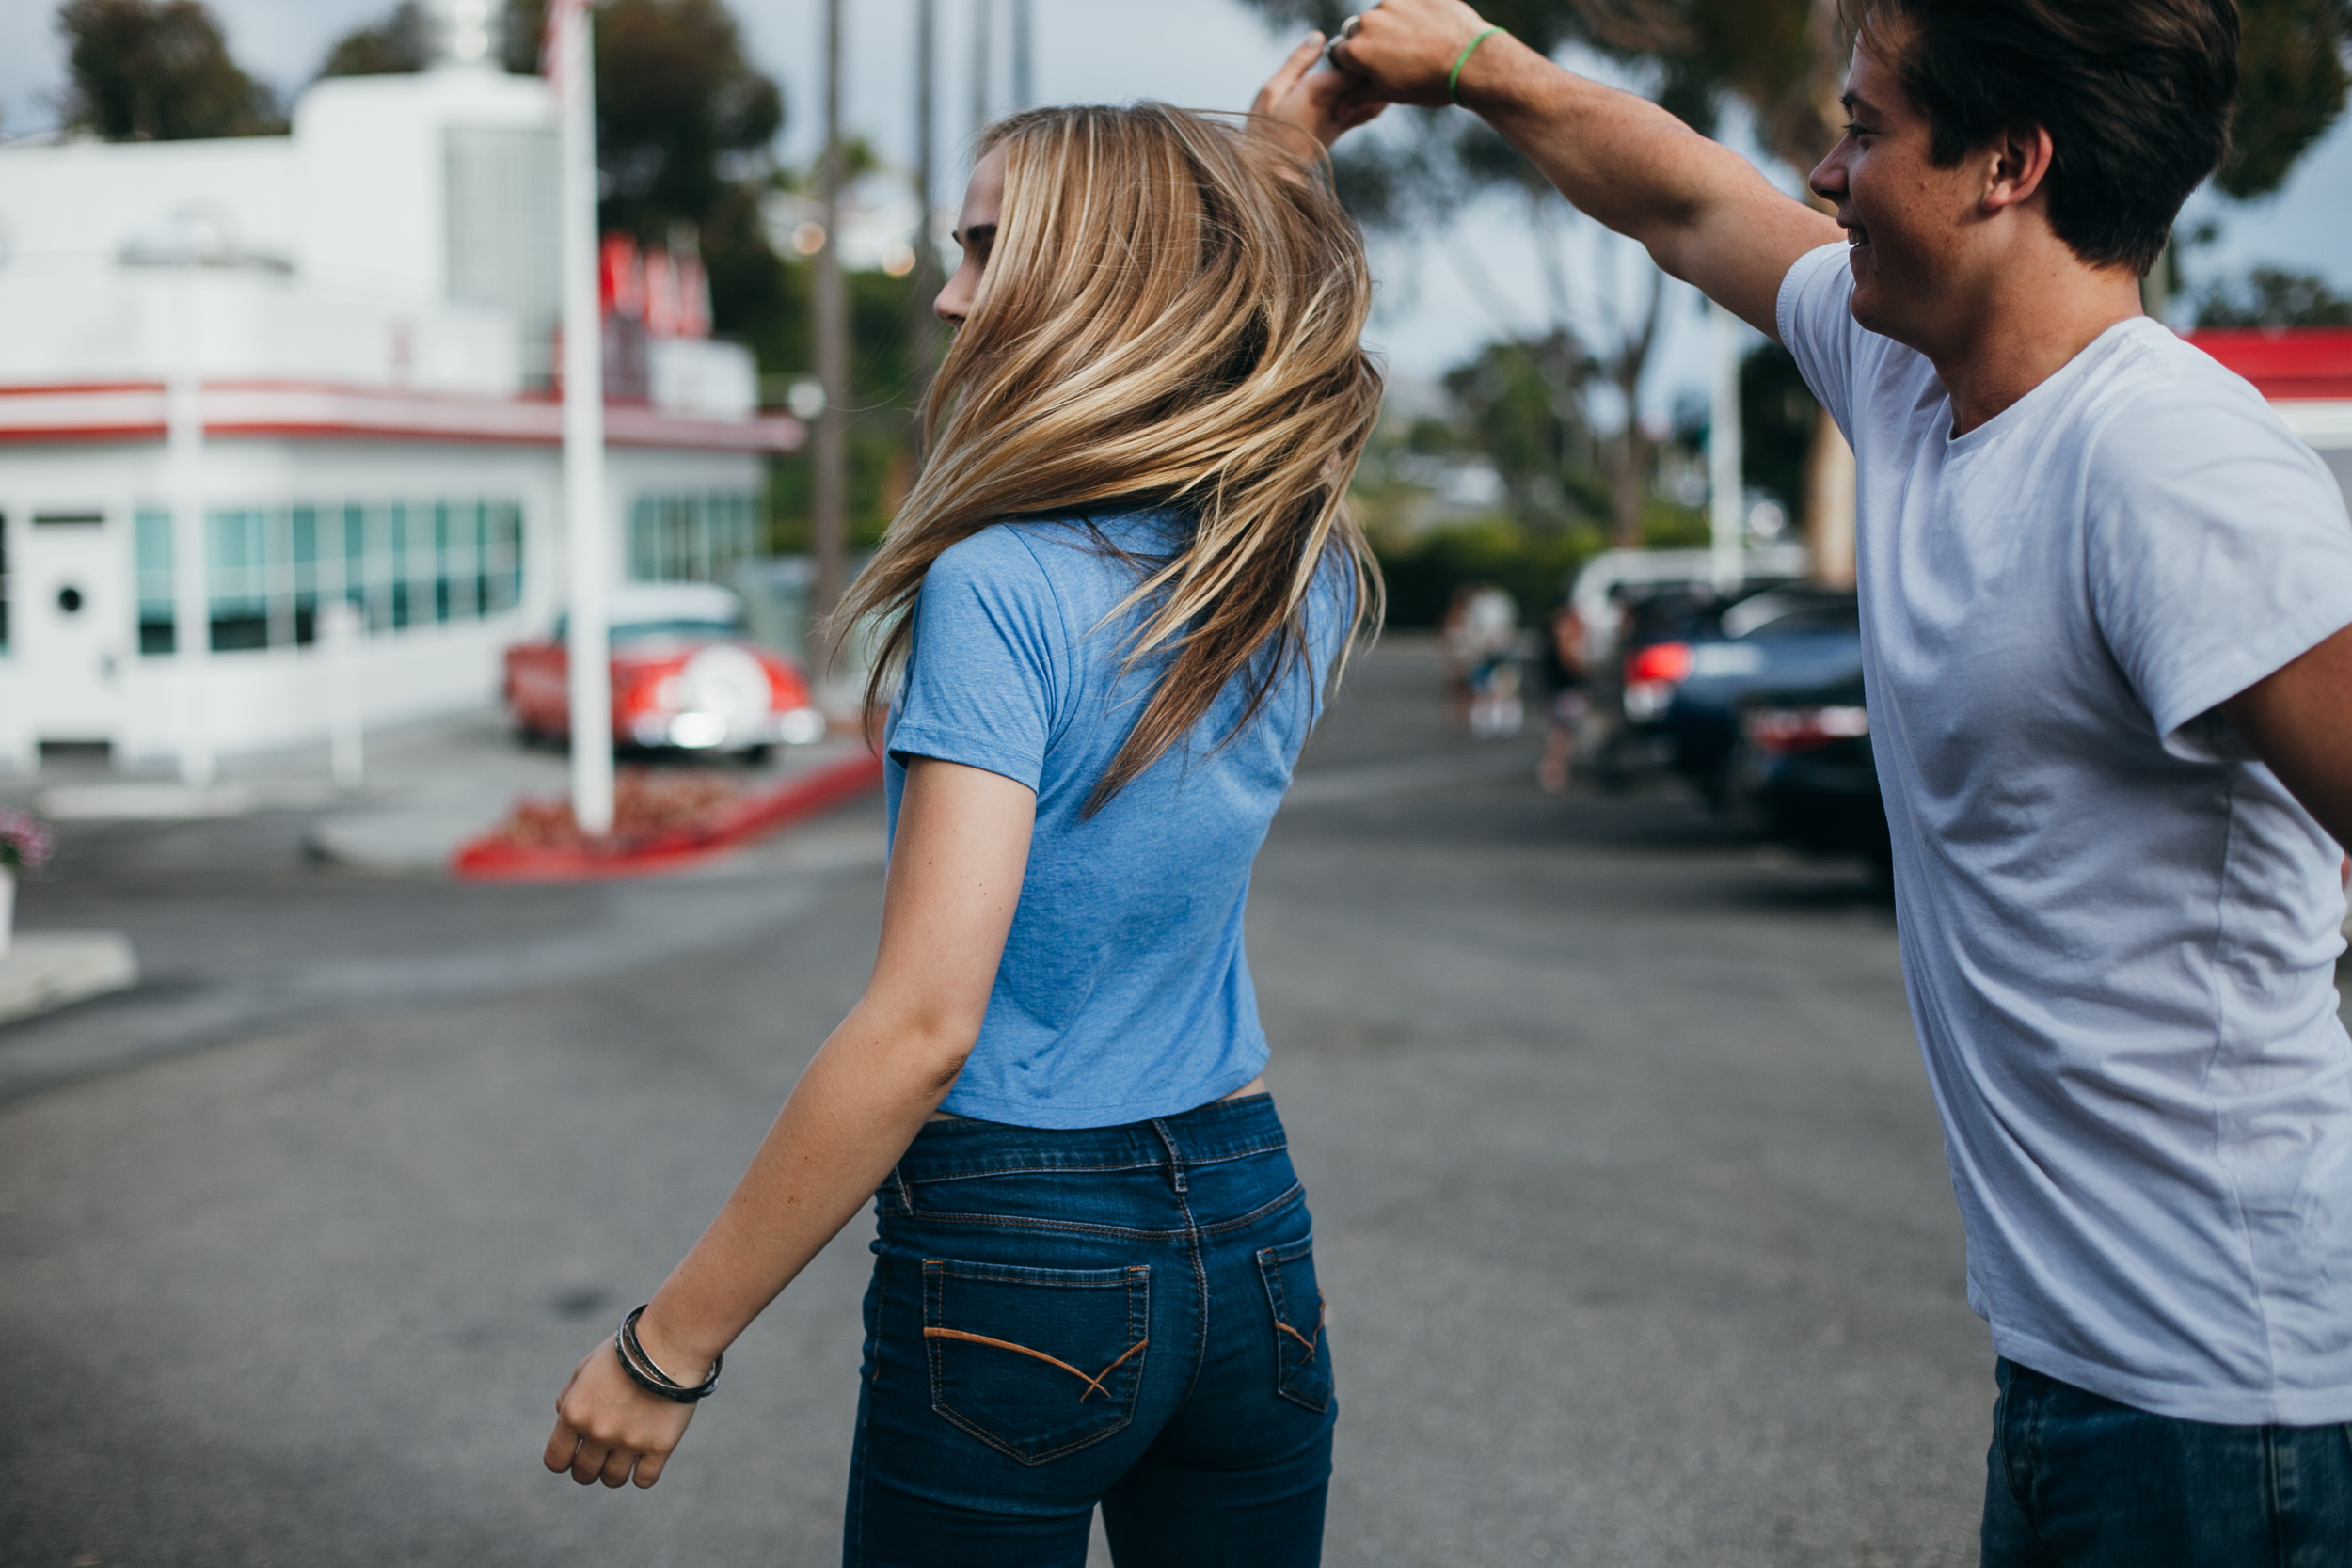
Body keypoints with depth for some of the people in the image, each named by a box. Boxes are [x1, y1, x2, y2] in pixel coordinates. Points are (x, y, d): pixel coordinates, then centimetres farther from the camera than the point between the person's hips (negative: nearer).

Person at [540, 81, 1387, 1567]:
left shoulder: (998, 591, -18)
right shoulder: (1305, 580, 1)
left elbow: (924, 1025, -22)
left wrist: (668, 1345, -16)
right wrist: (1275, 156, 27)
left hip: (1012, 1272, -6)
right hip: (1254, 1233, 6)